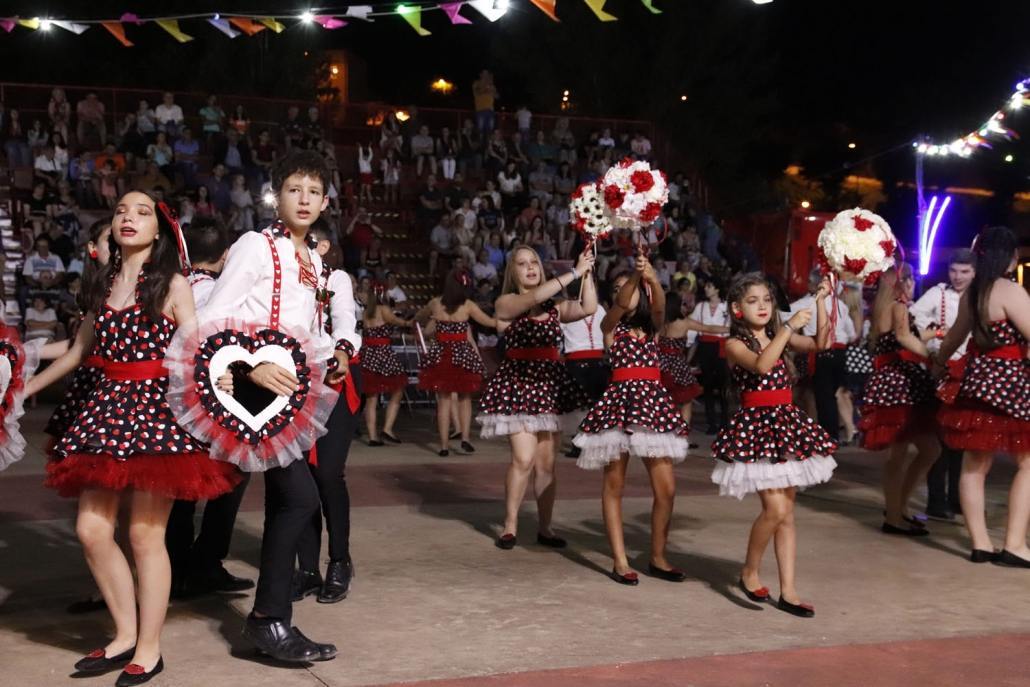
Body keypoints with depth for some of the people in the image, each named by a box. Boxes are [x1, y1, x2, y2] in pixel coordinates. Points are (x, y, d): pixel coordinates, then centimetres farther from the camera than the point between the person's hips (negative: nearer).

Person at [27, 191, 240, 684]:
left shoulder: (172, 285, 0)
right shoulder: (104, 285, 15)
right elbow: (77, 352, 21)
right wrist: (22, 390, 23)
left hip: (157, 405, -6)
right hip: (109, 404, 6)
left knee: (145, 533, -4)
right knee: (91, 529, 1)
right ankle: (125, 634, 17)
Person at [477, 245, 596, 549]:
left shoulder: (555, 307, 11)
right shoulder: (505, 303, -2)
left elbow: (589, 308, -6)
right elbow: (534, 298, -21)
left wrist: (587, 273, -11)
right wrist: (574, 272, -21)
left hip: (549, 384, 4)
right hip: (517, 382, -4)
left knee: (546, 461, 6)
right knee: (524, 458, -12)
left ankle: (544, 527, 16)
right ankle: (510, 525, 3)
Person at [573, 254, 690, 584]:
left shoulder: (652, 326, 13)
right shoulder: (610, 325, 6)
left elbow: (660, 306, -9)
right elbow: (620, 304, -16)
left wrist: (652, 278, -29)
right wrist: (635, 275, -32)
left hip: (652, 400, 3)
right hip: (620, 400, -3)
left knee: (666, 489, 1)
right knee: (614, 485, 2)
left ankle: (658, 557, 17)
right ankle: (620, 560, 9)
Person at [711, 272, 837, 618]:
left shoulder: (779, 336, 11)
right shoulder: (735, 344, -6)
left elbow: (820, 343, 0)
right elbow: (760, 365, -26)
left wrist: (820, 303, -7)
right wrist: (790, 327, -25)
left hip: (787, 422, 6)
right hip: (756, 425, -6)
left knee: (787, 513, 7)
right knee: (775, 509, -14)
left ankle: (788, 591, 11)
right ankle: (750, 572, 10)